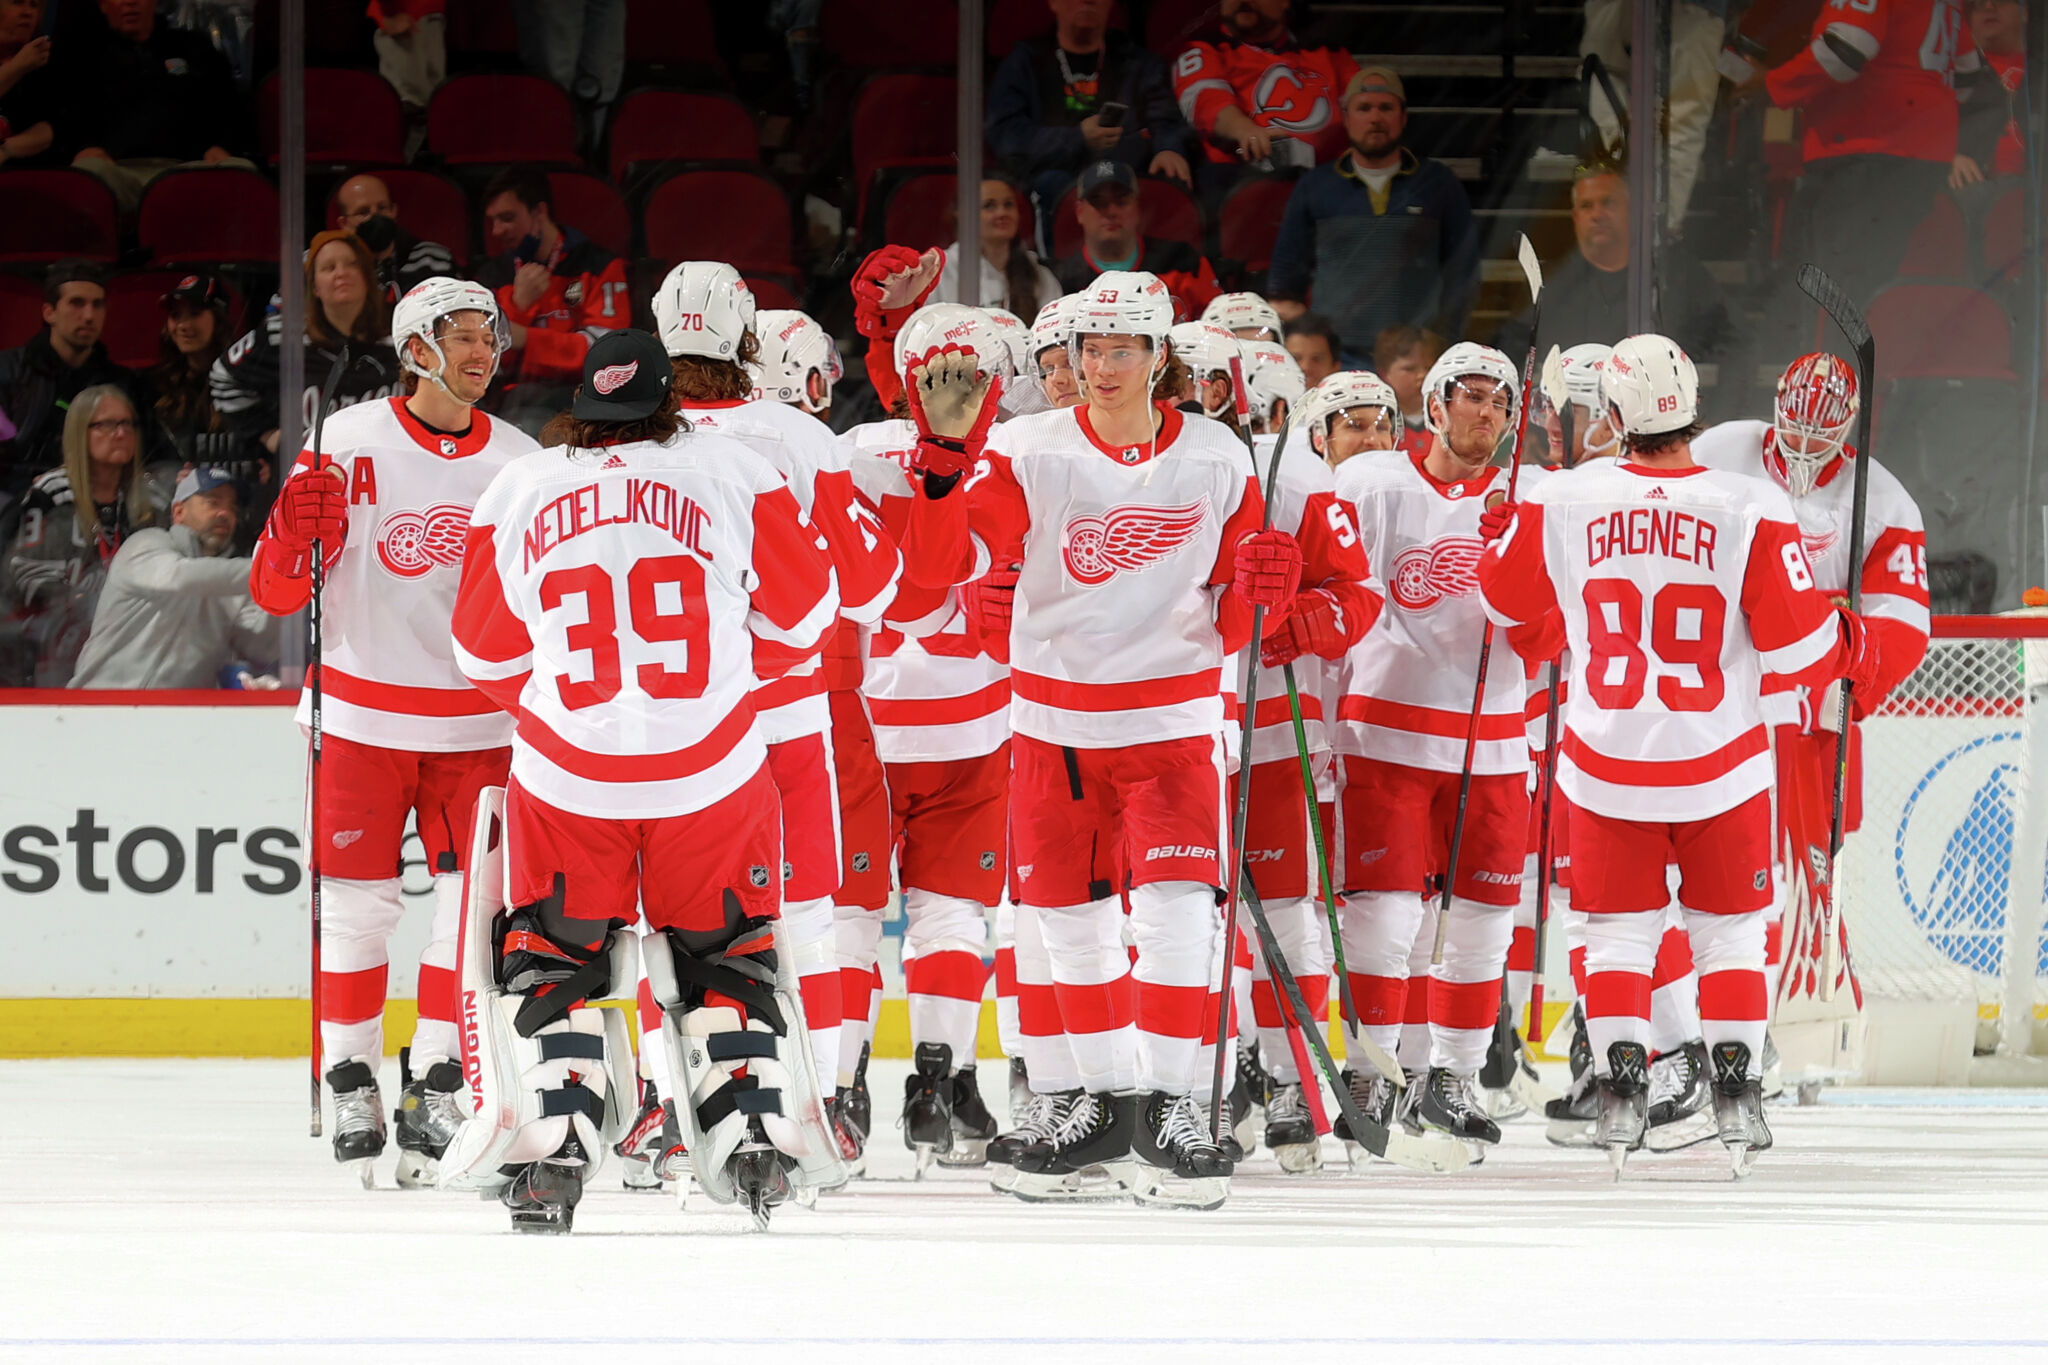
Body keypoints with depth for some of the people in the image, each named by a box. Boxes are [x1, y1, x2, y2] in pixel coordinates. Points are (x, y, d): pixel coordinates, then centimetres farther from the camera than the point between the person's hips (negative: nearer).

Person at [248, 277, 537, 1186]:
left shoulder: (521, 463, 4)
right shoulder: (346, 445, -4)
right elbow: (276, 592, -3)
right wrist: (297, 529, -22)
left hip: (476, 724, 2)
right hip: (362, 714, -2)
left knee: (475, 899, -2)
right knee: (359, 902, 2)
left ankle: (437, 1086, 9)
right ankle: (352, 1086, 16)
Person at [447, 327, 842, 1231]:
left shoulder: (519, 493, 3)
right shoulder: (733, 473, 0)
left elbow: (488, 655, 11)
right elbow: (801, 612, 7)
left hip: (565, 775, 0)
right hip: (714, 773, 0)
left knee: (552, 957, 13)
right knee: (726, 952, 16)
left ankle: (552, 1149, 1)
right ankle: (754, 1132, 8)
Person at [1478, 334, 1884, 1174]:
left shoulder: (1560, 507, -10)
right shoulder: (1752, 512, -14)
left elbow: (1509, 598, 7)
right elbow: (1800, 645, -11)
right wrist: (1854, 649, 11)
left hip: (1605, 765, 1)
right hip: (1720, 763, -1)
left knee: (1619, 930, 14)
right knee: (1729, 930, 14)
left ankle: (1620, 1086, 7)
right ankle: (1735, 1089, 9)